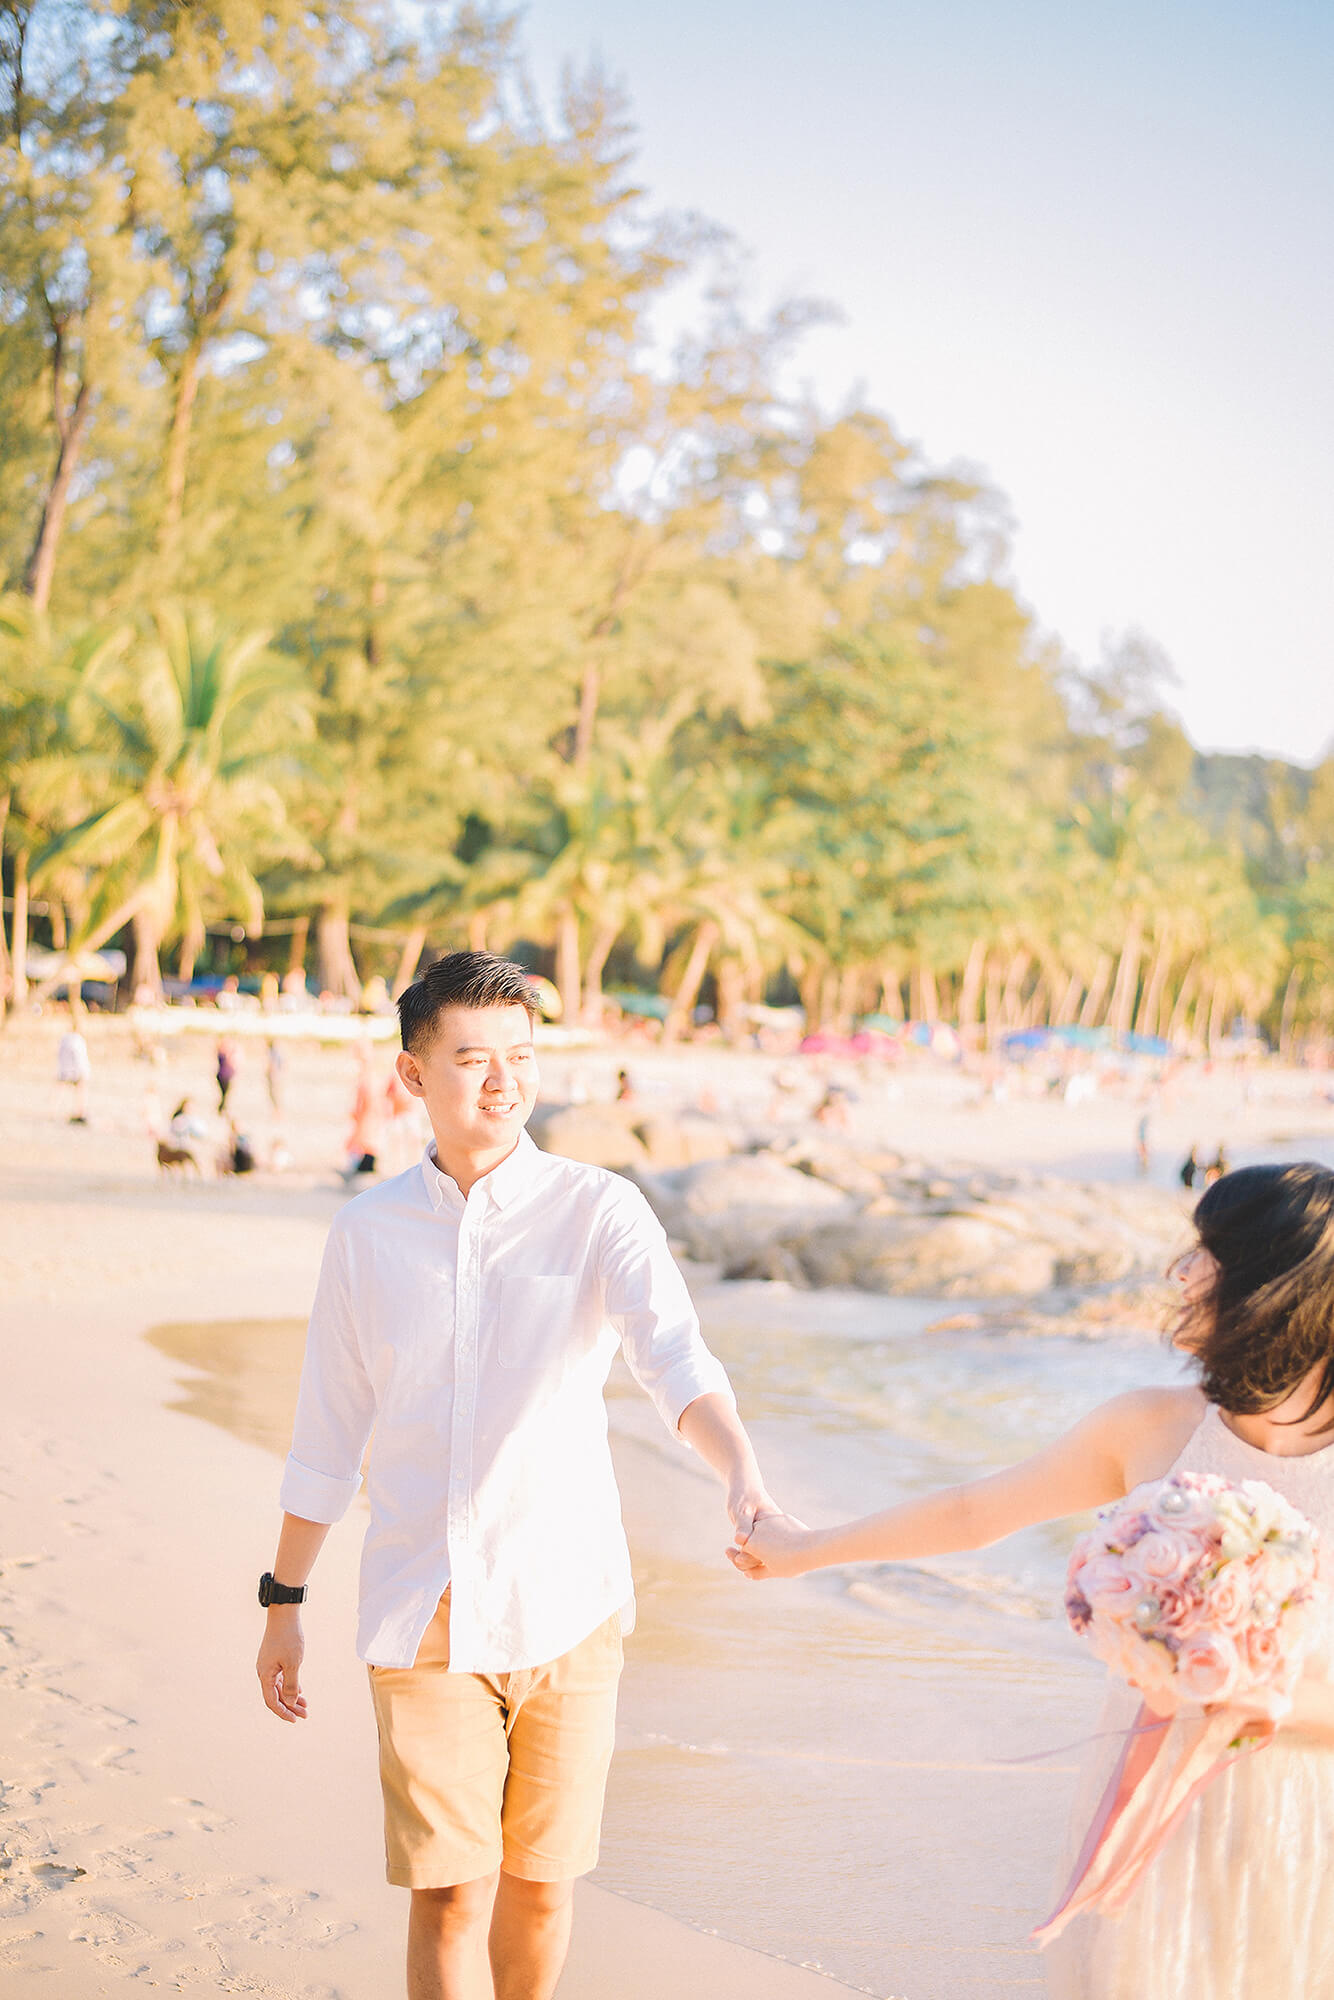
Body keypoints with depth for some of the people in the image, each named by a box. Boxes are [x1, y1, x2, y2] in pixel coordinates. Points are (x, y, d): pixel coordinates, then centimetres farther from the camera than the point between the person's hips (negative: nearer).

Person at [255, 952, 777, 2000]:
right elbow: (329, 1433, 11)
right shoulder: (370, 1230, 3)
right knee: (449, 1896, -4)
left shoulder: (598, 1210, -4)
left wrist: (742, 1473, -40)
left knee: (538, 1883, 11)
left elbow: (675, 1357, -21)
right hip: (421, 1614, 1)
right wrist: (284, 1602, 14)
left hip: (563, 1606, -1)